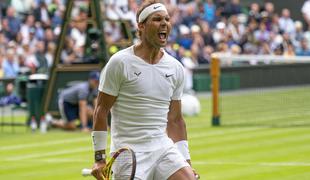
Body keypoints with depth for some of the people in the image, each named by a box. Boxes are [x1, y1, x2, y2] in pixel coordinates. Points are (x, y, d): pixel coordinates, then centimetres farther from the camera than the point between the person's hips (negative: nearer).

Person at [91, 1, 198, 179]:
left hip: (164, 148, 4)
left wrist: (186, 161, 12)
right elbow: (101, 111, -4)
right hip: (128, 152, -4)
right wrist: (100, 158, -8)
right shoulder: (120, 62, -5)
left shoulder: (176, 68, 9)